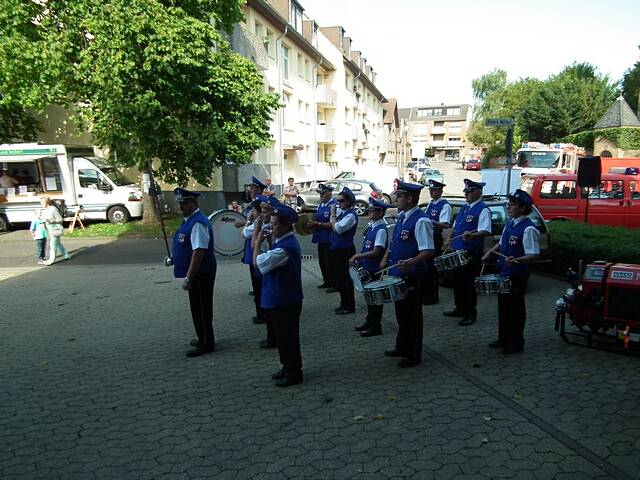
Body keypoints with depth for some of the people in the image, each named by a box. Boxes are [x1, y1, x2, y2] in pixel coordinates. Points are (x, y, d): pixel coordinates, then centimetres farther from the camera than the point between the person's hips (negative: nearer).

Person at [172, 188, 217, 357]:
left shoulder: (198, 223, -21)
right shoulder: (188, 220, 11)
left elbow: (199, 252, -27)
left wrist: (188, 278, -26)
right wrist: (174, 258, 16)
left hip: (201, 274, -10)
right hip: (197, 274, 10)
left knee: (201, 309, 1)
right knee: (198, 308, 20)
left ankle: (206, 344, 15)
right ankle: (204, 339, 35)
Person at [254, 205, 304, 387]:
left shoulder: (285, 247, -26)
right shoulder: (286, 241, 8)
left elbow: (258, 263, -22)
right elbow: (269, 260, 14)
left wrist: (258, 242, -10)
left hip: (285, 301, -10)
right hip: (279, 298, 10)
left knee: (287, 336, 3)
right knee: (283, 335, 20)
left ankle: (294, 373, 16)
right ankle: (288, 367, 34)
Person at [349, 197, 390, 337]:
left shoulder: (381, 230, -20)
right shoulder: (370, 225, 6)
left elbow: (376, 252, -24)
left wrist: (357, 256, -18)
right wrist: (358, 257, 5)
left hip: (375, 269, -8)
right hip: (366, 267, 8)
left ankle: (376, 326, 18)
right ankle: (369, 321, 35)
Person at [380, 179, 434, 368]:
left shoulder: (421, 221, -19)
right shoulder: (401, 217, 9)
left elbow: (428, 251, -25)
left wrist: (410, 263, -38)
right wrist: (385, 259, 12)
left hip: (412, 276, -9)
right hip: (398, 274, 9)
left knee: (412, 315, 4)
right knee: (401, 312, 21)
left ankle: (413, 355, 20)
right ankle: (402, 347, 38)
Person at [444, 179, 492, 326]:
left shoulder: (483, 209, -12)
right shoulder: (464, 207, 14)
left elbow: (486, 231, -25)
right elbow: (455, 226, 23)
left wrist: (472, 235, -41)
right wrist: (450, 240, 11)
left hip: (472, 253, -8)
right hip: (457, 250, 8)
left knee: (468, 283, -1)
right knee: (457, 280, 16)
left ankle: (470, 314, 12)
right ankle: (460, 309, 31)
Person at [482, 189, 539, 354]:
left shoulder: (528, 228, -18)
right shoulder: (510, 224, 8)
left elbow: (534, 254, -22)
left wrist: (516, 260, -36)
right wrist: (490, 252, 6)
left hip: (517, 275, -8)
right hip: (503, 273, 8)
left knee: (516, 308, 4)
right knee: (503, 307, 17)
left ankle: (516, 343, 19)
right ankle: (503, 339, 32)